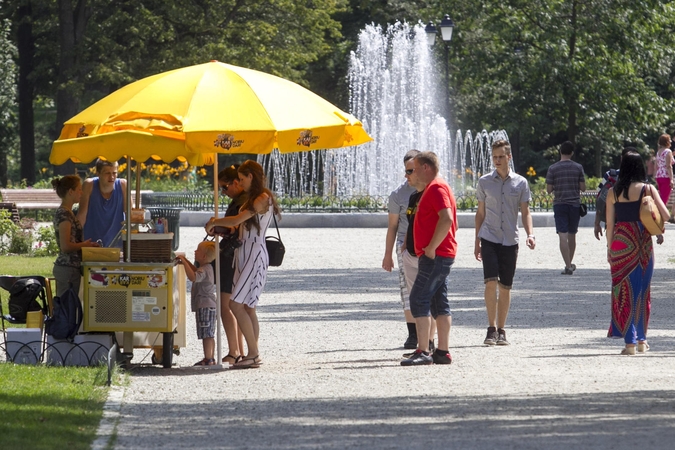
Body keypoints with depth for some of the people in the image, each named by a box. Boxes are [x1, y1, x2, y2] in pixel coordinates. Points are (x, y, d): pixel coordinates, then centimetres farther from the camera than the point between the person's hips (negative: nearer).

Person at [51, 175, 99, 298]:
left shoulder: (64, 212, 15)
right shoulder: (64, 214, -15)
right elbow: (66, 246, -21)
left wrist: (84, 244, 12)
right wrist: (85, 245, -8)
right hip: (68, 269, -10)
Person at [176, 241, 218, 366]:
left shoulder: (204, 270, -17)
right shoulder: (207, 267, 15)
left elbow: (193, 276, -37)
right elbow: (196, 271, 35)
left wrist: (184, 262, -28)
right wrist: (186, 261, 24)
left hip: (205, 307, -11)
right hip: (209, 305, 11)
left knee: (206, 335, -9)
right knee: (209, 335, 15)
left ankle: (208, 359, -10)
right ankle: (210, 359, 20)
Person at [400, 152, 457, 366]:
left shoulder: (437, 188, -13)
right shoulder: (433, 188, 20)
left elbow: (446, 219, -26)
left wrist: (431, 248, -22)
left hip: (434, 256, -11)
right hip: (441, 255, 11)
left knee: (418, 300, -12)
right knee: (439, 304, 9)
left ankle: (423, 352, -14)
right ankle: (442, 352, 10)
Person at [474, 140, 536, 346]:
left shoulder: (520, 183, 4)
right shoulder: (484, 182, 5)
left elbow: (525, 213, 6)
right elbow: (480, 213, 11)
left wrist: (530, 234, -10)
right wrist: (477, 241, 10)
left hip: (510, 240, 1)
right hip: (489, 238, -1)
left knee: (505, 287, 5)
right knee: (491, 282, -15)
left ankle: (501, 331, 14)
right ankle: (492, 329, -11)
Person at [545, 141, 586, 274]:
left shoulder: (553, 169, -4)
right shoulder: (578, 168, -1)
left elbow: (549, 189, -4)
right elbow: (583, 187, 0)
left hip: (559, 204, -2)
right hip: (575, 204, 2)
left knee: (563, 236, -5)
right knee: (572, 235, 16)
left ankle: (568, 266, -13)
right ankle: (570, 263, 27)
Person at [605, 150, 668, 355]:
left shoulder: (613, 192, -1)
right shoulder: (647, 189, -4)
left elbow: (609, 224, 1)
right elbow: (665, 215, -7)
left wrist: (610, 248, 11)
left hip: (621, 243, 0)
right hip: (643, 242, 0)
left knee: (625, 291, 3)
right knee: (643, 291, 15)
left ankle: (630, 342, -3)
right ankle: (641, 339, 23)